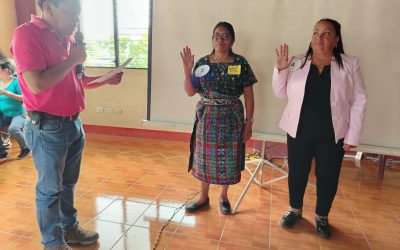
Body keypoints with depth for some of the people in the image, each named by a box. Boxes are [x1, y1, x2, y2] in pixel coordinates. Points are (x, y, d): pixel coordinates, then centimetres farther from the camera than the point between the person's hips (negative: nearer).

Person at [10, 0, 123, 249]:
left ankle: (69, 228, 36)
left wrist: (105, 79, 5)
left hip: (74, 123, 7)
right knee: (50, 189, 7)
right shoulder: (27, 34, -13)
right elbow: (36, 84, -23)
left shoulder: (67, 37, 10)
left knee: (68, 183, 19)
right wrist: (72, 59, -16)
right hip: (48, 128, -7)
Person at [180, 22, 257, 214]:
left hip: (231, 118, -2)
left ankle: (223, 196, 33)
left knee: (227, 159, 10)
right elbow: (190, 92, 1)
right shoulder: (202, 63, 0)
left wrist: (249, 122, -5)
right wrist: (187, 70, -12)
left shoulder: (240, 63, -6)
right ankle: (203, 197, 31)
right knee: (205, 157, 12)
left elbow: (249, 96, -3)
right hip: (206, 118, 2)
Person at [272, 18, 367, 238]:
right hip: (299, 131, 1)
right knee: (297, 173, 13)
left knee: (328, 177, 10)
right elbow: (280, 93, 4)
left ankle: (322, 217, 34)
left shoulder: (349, 64, -3)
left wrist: (352, 135, -5)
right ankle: (295, 210, 37)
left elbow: (359, 100, -2)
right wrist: (280, 69, -12)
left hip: (332, 135, 0)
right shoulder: (297, 63, 0)